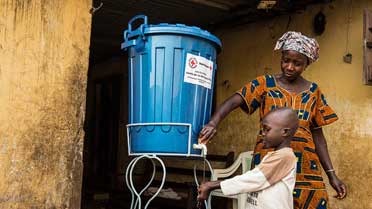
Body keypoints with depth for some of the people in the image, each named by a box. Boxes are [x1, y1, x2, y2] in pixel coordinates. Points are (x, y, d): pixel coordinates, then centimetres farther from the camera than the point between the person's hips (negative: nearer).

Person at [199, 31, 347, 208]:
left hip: (304, 165, 2)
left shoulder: (313, 91, 11)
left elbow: (317, 135, 13)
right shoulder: (265, 84, 2)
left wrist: (331, 174, 8)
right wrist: (213, 123, -31)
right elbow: (233, 102, -12)